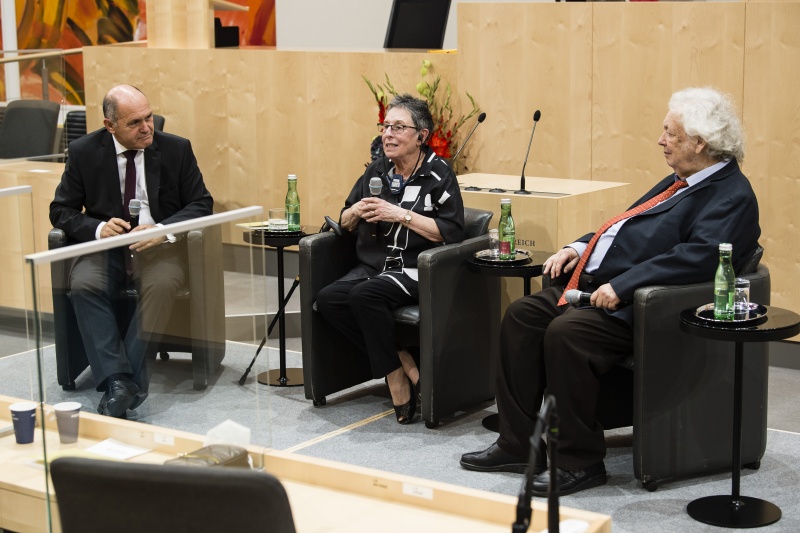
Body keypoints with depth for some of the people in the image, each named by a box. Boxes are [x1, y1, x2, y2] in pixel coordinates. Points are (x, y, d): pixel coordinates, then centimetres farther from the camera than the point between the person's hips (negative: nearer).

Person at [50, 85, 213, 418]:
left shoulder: (176, 149, 1)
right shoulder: (84, 152, 1)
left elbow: (201, 204, 1)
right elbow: (61, 210, 4)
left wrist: (163, 230, -18)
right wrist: (98, 228, -17)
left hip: (158, 245, -1)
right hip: (106, 246, 1)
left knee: (161, 285, -34)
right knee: (84, 285, -30)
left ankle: (130, 379, -27)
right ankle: (117, 382, -31)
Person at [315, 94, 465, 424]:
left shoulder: (438, 174, -3)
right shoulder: (377, 171, 15)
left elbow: (451, 232, -14)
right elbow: (344, 223, 21)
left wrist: (401, 215, -17)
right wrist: (356, 211, -3)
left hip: (417, 270, -7)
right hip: (373, 266, 7)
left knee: (364, 295, -33)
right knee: (327, 300, -20)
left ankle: (394, 373, -15)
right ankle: (401, 361, -14)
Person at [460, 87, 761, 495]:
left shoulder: (731, 197, -11)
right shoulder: (681, 182, 20)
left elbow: (697, 257, -25)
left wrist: (621, 286, -27)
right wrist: (580, 246, 14)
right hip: (597, 286, 10)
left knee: (565, 332, -29)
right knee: (522, 315, -1)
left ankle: (581, 462, -15)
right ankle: (517, 444, 3)